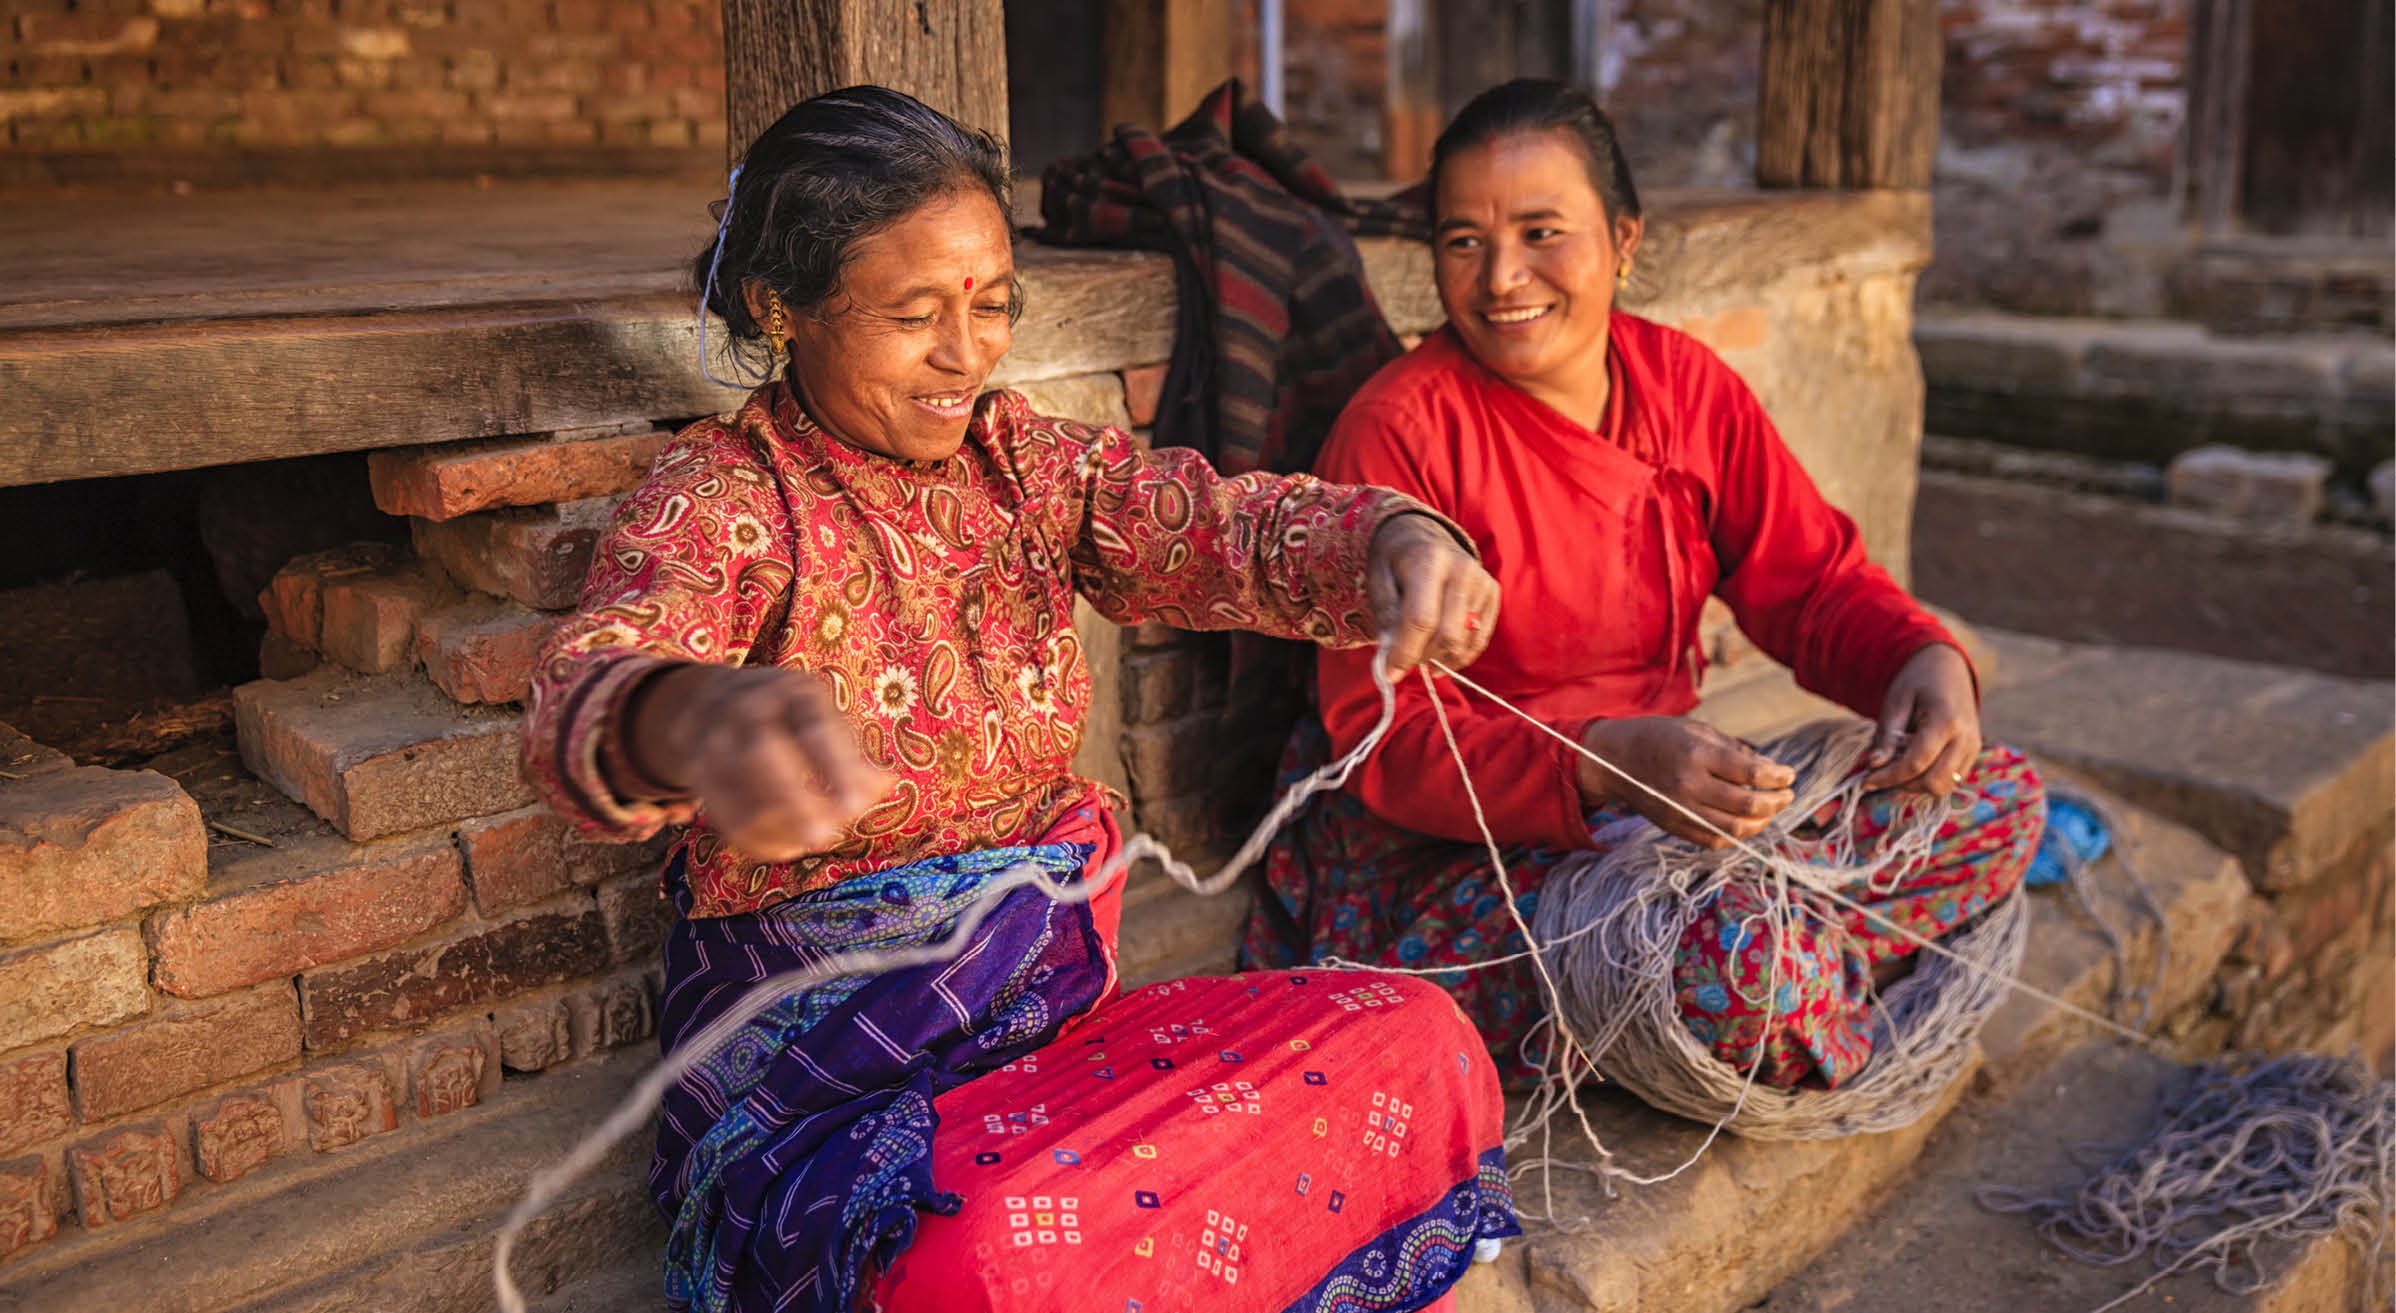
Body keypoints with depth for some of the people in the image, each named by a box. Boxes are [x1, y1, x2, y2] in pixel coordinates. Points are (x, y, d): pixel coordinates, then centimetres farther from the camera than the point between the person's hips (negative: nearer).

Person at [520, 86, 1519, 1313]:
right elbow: (582, 700, -29)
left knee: (1416, 1042, -14)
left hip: (1059, 1005, 6)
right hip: (817, 1073, -5)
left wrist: (1395, 540, -33)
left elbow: (1229, 526, -9)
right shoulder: (719, 499, -9)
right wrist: (694, 720, -55)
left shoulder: (1026, 462, 8)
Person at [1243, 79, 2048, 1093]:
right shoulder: (1399, 430, -16)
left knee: (2003, 799, -1)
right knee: (1740, 973, -33)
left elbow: (1811, 579, 9)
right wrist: (1611, 761, -35)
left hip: (1676, 807, 7)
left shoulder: (1682, 382, 3)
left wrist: (1924, 659, -15)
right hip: (1450, 850, -7)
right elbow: (1384, 738, -20)